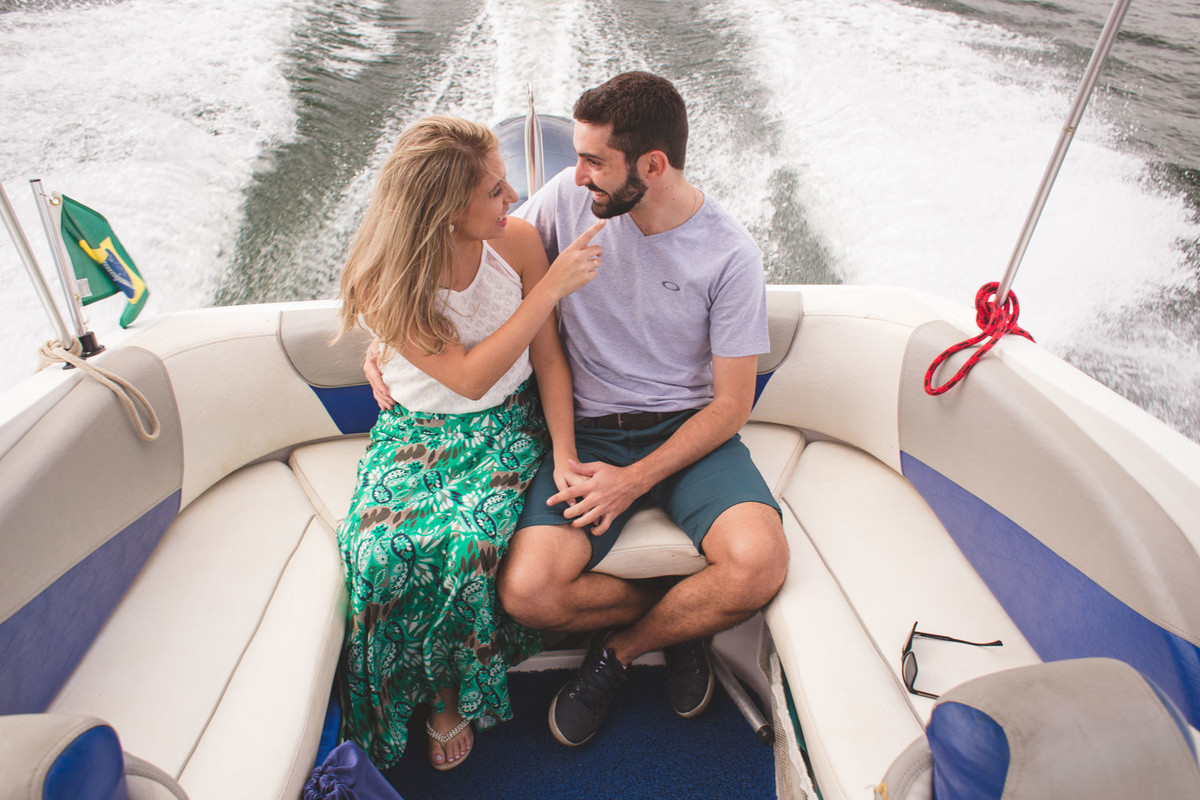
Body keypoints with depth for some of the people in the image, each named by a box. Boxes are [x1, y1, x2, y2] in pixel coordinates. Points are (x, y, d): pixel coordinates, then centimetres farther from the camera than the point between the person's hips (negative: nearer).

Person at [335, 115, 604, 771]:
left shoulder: (518, 242, -10)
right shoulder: (383, 279, -17)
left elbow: (548, 358, -3)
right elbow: (469, 377, -24)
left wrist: (565, 455, -12)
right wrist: (552, 286, -26)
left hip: (507, 426, 0)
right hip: (416, 429, 0)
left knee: (462, 545, -27)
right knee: (383, 552, -26)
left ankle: (453, 695, 5)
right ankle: (394, 704, 7)